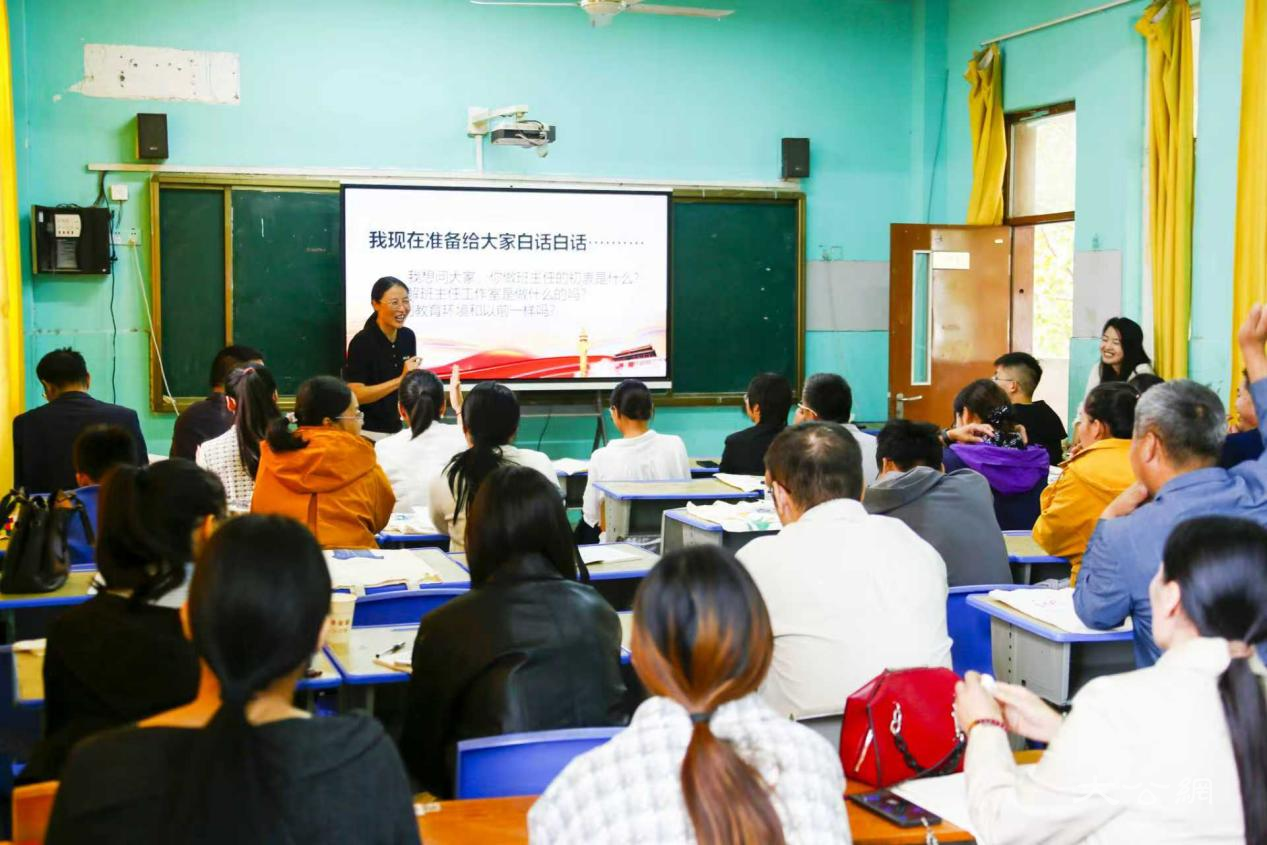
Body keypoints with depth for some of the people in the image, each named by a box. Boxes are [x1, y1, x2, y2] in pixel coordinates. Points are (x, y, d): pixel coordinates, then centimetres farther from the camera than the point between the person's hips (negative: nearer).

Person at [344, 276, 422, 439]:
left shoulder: (408, 337, 3)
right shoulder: (362, 342, -14)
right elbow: (356, 395, -20)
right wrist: (401, 379, -22)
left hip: (399, 428, 6)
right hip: (369, 432, -5)